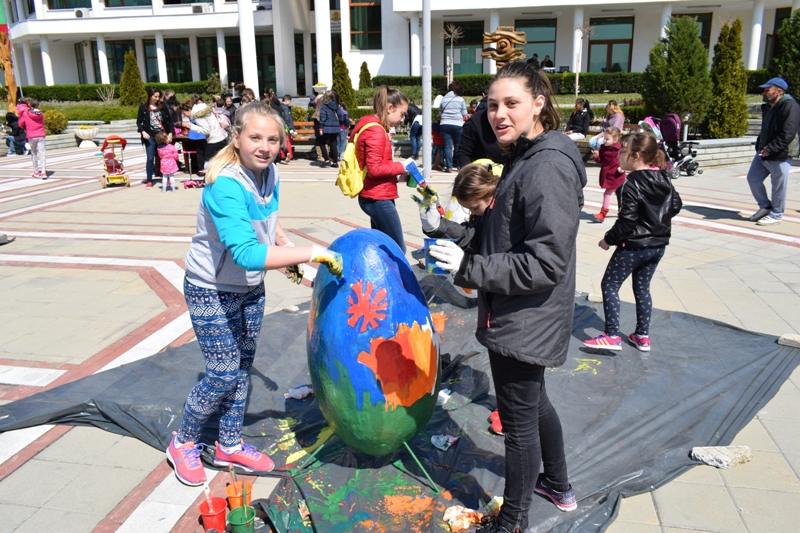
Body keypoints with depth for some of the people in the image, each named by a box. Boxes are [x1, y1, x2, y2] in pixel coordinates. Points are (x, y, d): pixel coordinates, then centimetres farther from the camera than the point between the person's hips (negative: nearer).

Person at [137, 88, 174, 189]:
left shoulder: (162, 106, 5)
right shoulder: (143, 107, 1)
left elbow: (169, 120, 8)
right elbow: (139, 121, 2)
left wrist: (170, 133, -3)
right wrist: (143, 131, -13)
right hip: (150, 136, -2)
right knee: (150, 158, -3)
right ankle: (149, 180, 5)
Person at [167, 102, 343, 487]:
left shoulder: (269, 172, -7)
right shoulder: (225, 186, -32)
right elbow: (248, 254, -43)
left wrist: (284, 246, -1)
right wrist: (310, 252, -42)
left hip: (250, 288, 8)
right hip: (212, 293, -7)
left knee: (243, 367, 16)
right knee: (224, 374, 0)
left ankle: (229, 446, 35)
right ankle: (184, 444, 28)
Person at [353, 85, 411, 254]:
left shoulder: (374, 128, 15)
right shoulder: (376, 131, -16)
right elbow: (374, 169, -23)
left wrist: (396, 174, 5)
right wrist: (401, 167, -13)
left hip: (377, 198, 11)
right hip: (378, 199, -11)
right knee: (397, 249, -6)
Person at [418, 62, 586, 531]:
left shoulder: (549, 167, -22)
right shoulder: (525, 159, 10)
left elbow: (546, 262, -27)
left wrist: (470, 270, -26)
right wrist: (446, 230, 3)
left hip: (525, 323, -10)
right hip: (517, 319, 10)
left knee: (519, 420, 7)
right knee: (534, 403, 27)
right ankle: (558, 486, 49)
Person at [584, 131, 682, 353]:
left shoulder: (632, 184, -20)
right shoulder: (664, 179, 4)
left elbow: (627, 220, -22)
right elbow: (675, 205, 14)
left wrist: (609, 239, -10)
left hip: (633, 246, -8)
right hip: (658, 245, 8)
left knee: (609, 285, 4)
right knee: (642, 287, 18)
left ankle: (612, 336, 1)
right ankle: (643, 336, 23)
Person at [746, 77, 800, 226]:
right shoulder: (768, 107, 14)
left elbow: (787, 134, -24)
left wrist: (770, 149, -27)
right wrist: (760, 146, 10)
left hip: (780, 155, -9)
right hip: (763, 153, 9)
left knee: (779, 186, 1)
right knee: (753, 178, 14)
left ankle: (776, 215, 14)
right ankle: (765, 207, 28)